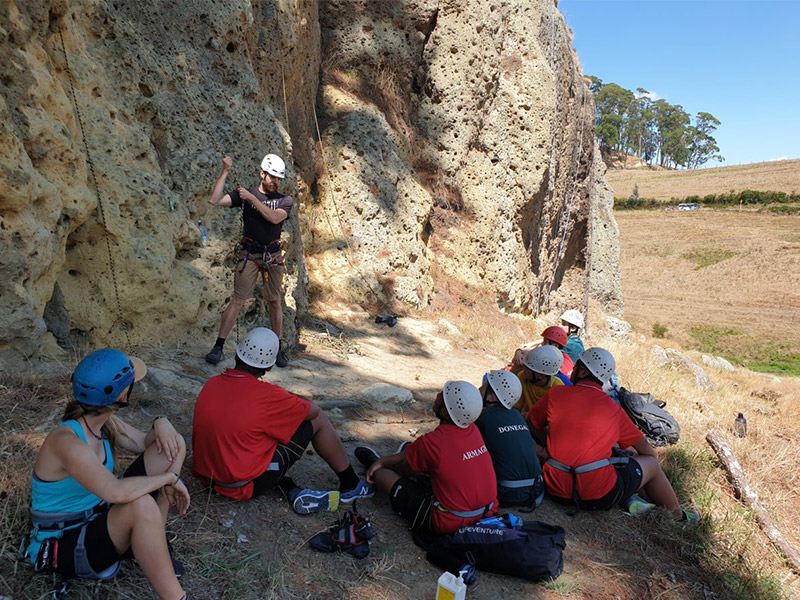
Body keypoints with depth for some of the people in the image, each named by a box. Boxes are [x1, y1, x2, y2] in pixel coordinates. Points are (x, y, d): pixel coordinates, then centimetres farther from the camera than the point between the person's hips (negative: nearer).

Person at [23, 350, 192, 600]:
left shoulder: (103, 421, -5)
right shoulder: (66, 441, -30)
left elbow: (144, 443, 8)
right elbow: (115, 492, -42)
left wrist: (160, 424, -14)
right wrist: (169, 477, -29)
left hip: (99, 517, 8)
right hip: (63, 546, -8)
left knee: (173, 445, -4)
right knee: (141, 505, -40)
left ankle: (151, 542, -3)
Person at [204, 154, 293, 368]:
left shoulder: (284, 200, 5)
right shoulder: (244, 193, 2)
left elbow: (275, 217, -16)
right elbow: (214, 200, -10)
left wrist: (252, 198, -17)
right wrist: (225, 172, -13)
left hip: (273, 255, 2)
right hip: (249, 254, -2)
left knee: (274, 303, 7)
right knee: (238, 300, -6)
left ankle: (278, 348, 18)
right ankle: (218, 346, 0)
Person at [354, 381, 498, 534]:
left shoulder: (430, 443, -24)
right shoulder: (473, 430, -2)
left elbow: (404, 469, -1)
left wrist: (380, 464, 21)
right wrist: (383, 461, 17)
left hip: (449, 524, -7)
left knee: (381, 473, 6)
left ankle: (372, 461, 43)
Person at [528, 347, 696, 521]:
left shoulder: (555, 394, 0)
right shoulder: (614, 409, 2)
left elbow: (532, 425, 14)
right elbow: (646, 449, 14)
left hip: (556, 490, 2)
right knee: (651, 463, 24)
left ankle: (630, 501, 25)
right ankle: (679, 517, 41)